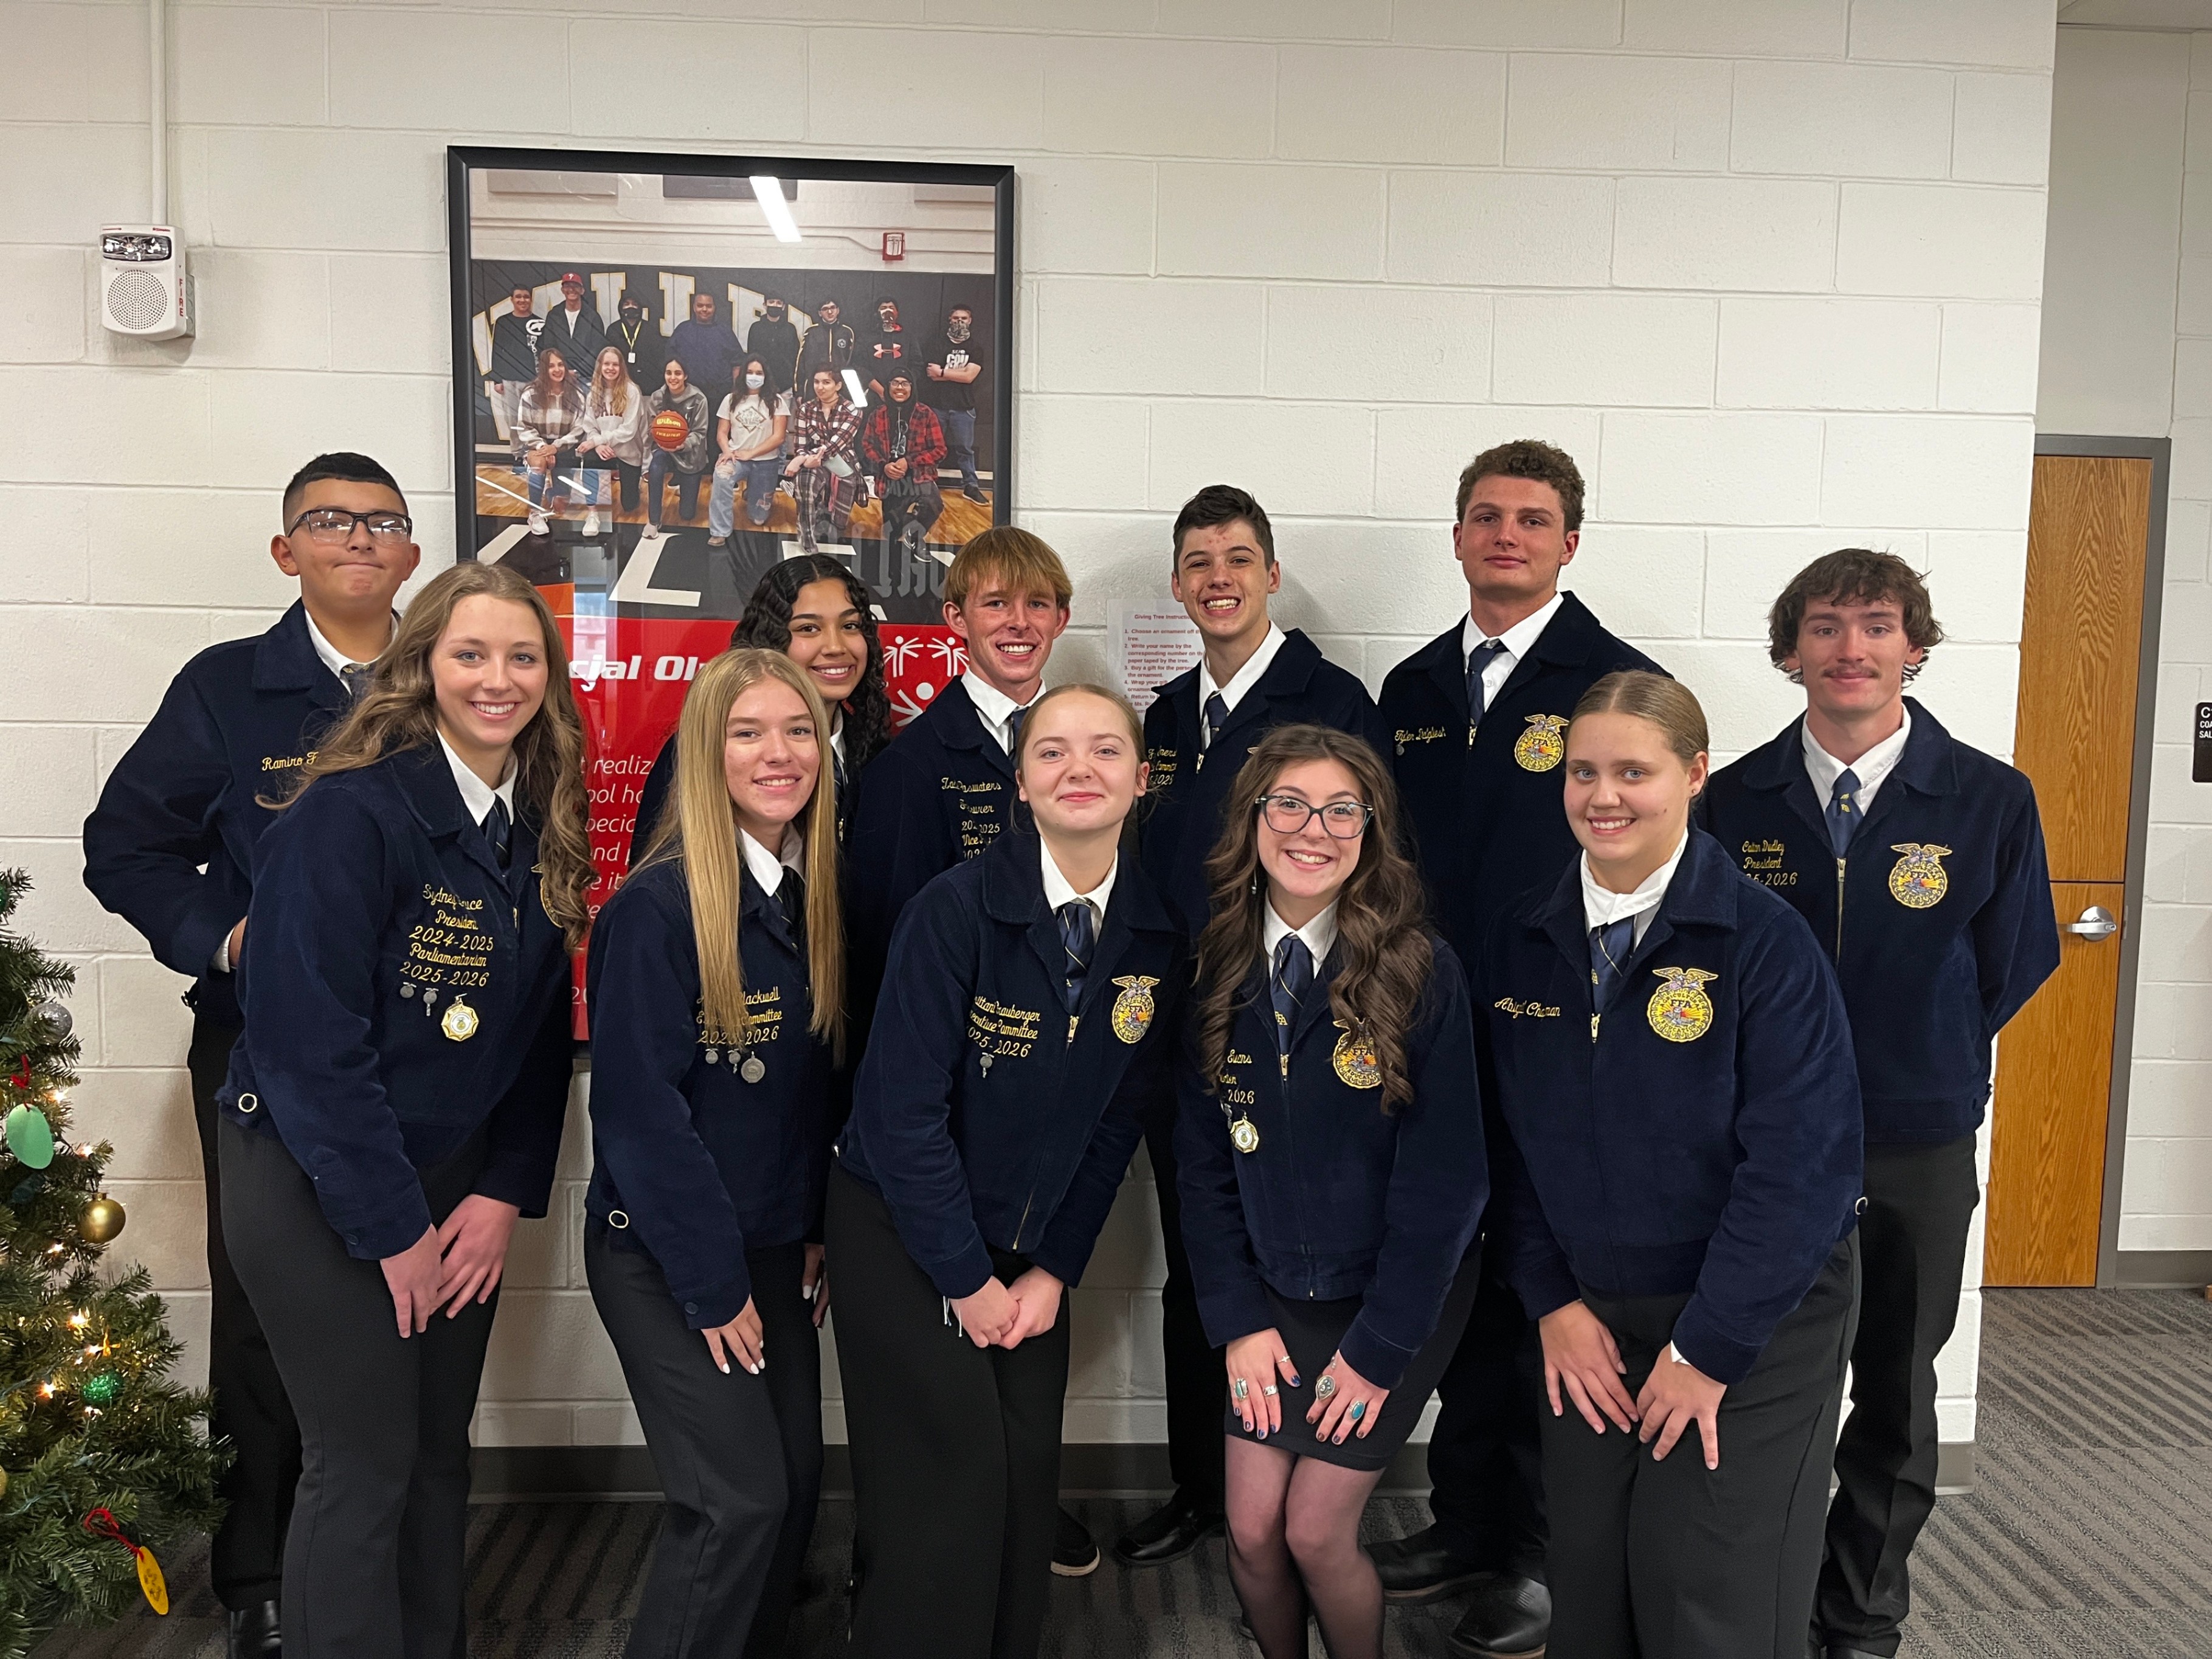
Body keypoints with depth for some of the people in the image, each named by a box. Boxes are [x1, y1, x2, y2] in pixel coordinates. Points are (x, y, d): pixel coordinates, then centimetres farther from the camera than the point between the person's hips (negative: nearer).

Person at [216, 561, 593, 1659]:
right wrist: (394, 1228, -16)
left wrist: (504, 1196, -3)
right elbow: (309, 1041, -21)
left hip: (457, 1181, 6)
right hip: (316, 1186, -6)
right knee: (367, 1462, 2)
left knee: (441, 1447, 15)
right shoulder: (349, 814, -19)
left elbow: (542, 1026, 5)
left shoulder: (543, 827, 1)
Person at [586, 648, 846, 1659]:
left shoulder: (815, 898, 3)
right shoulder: (657, 906, -18)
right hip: (664, 1257, -6)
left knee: (796, 1484, 9)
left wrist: (815, 1232, 5)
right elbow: (641, 1109, -19)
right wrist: (712, 1283, -16)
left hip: (774, 1247, 6)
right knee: (741, 1498, -7)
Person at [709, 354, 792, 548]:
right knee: (721, 476, -37)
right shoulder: (731, 399, 5)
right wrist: (727, 451, -18)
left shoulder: (776, 401, -2)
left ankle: (753, 494, 43)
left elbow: (778, 437, -9)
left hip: (765, 462, 0)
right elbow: (721, 433, 4)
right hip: (737, 458, 1)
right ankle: (719, 533, -29)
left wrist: (750, 454, -16)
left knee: (758, 519, 4)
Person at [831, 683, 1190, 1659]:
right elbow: (902, 1110, -19)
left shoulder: (1156, 938, -5)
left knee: (1030, 1479, 4)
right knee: (950, 1487, -5)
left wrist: (1054, 1271, -2)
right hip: (903, 1234, -4)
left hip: (1029, 1248, 4)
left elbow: (1117, 1119, 3)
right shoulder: (957, 908, -20)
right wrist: (967, 1280, -14)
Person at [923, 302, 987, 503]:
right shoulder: (937, 344, 4)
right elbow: (931, 373, -9)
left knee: (965, 448, 4)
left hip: (963, 406, 0)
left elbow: (970, 376, -8)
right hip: (937, 405, 0)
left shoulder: (976, 346, 5)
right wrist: (960, 372, -9)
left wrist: (943, 372, -5)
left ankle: (970, 485, 12)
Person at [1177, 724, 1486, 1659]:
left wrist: (1379, 1344, -13)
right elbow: (1204, 1162, 0)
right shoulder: (1219, 975, -5)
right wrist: (1238, 1319, -6)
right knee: (1251, 1530, 4)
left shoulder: (1422, 974, -16)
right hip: (1271, 1297, 3)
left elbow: (1444, 1176, -14)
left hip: (1393, 1301, -3)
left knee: (1316, 1533, -3)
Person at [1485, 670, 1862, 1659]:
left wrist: (1708, 1349, -16)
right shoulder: (1521, 939, -1)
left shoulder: (1764, 939, -15)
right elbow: (1508, 1138, 4)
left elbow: (1804, 1162, -17)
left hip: (1757, 1318, -4)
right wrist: (1553, 1301, -3)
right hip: (1591, 1317, 4)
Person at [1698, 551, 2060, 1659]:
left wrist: (1914, 1072, 3)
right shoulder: (1733, 801, -4)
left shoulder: (1991, 800, -7)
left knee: (1894, 1398, 15)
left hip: (1917, 1153, 0)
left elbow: (2010, 974, 2)